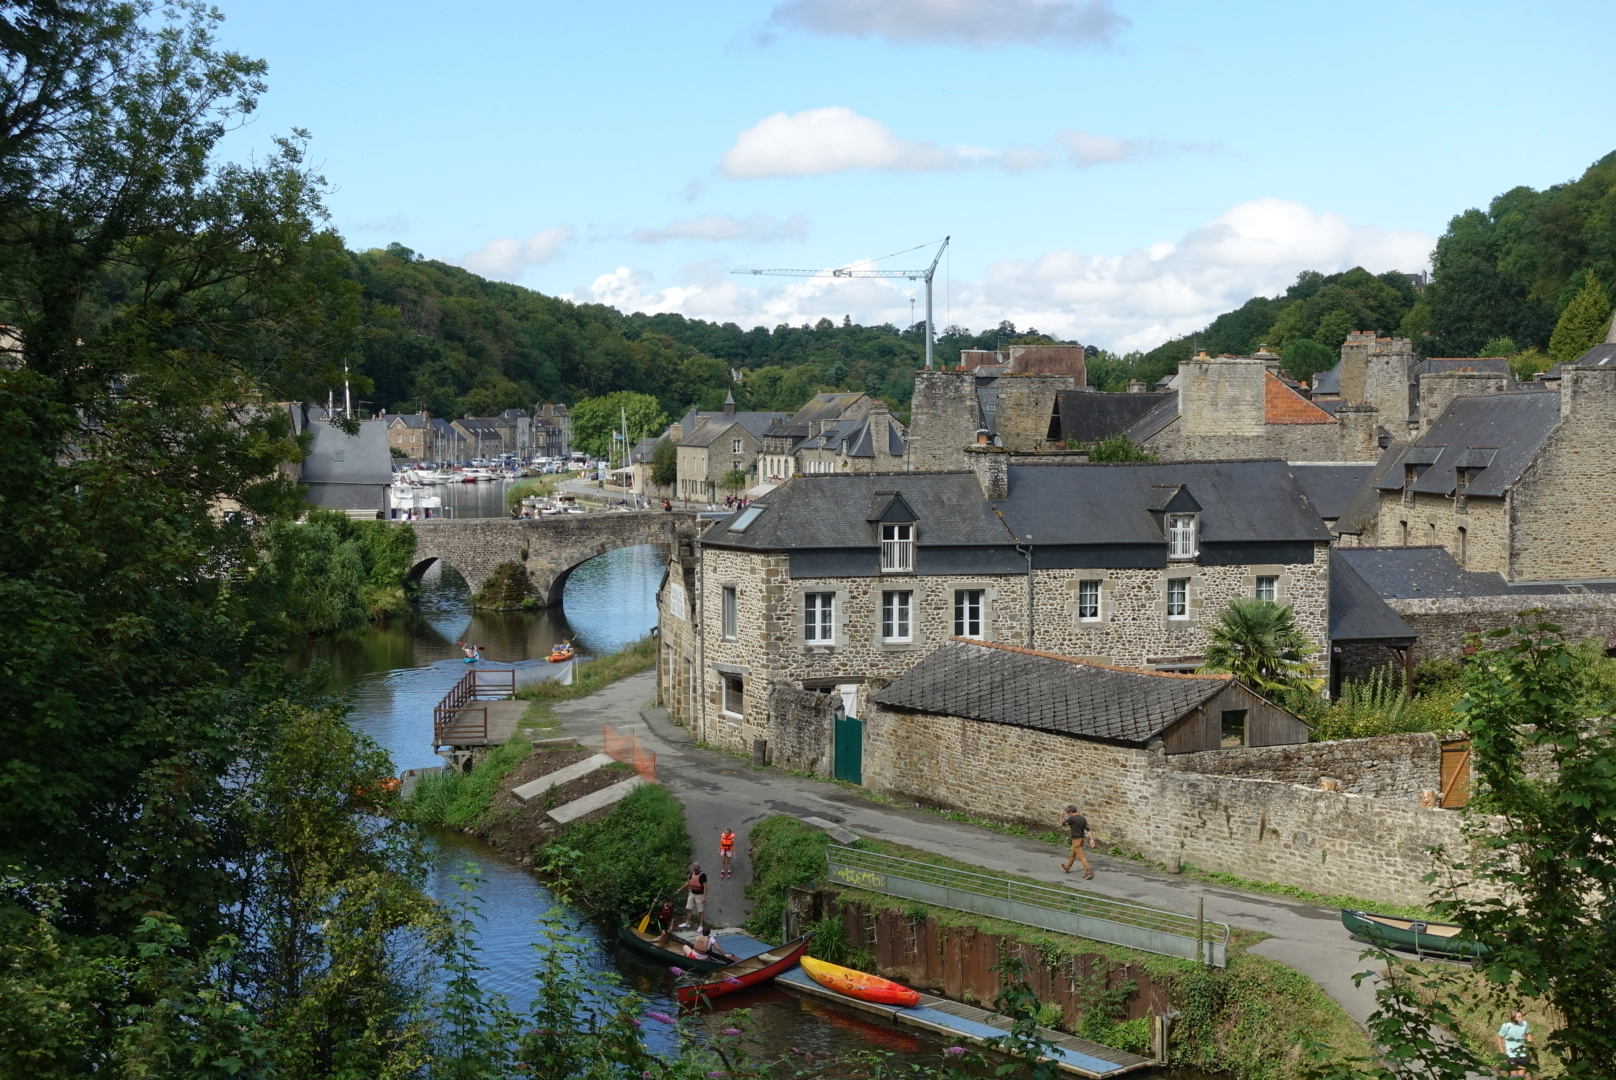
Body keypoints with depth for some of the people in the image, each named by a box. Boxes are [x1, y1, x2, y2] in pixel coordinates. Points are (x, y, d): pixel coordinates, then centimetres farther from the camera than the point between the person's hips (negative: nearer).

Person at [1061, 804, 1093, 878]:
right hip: (1082, 838, 8)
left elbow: (1062, 823, -2)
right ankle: (1067, 867, 42)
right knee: (1073, 854, 24)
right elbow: (1088, 829, 1)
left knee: (1081, 856, -8)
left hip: (1076, 839, -8)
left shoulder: (1072, 819, -16)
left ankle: (1088, 872, -14)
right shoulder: (1083, 818, 4)